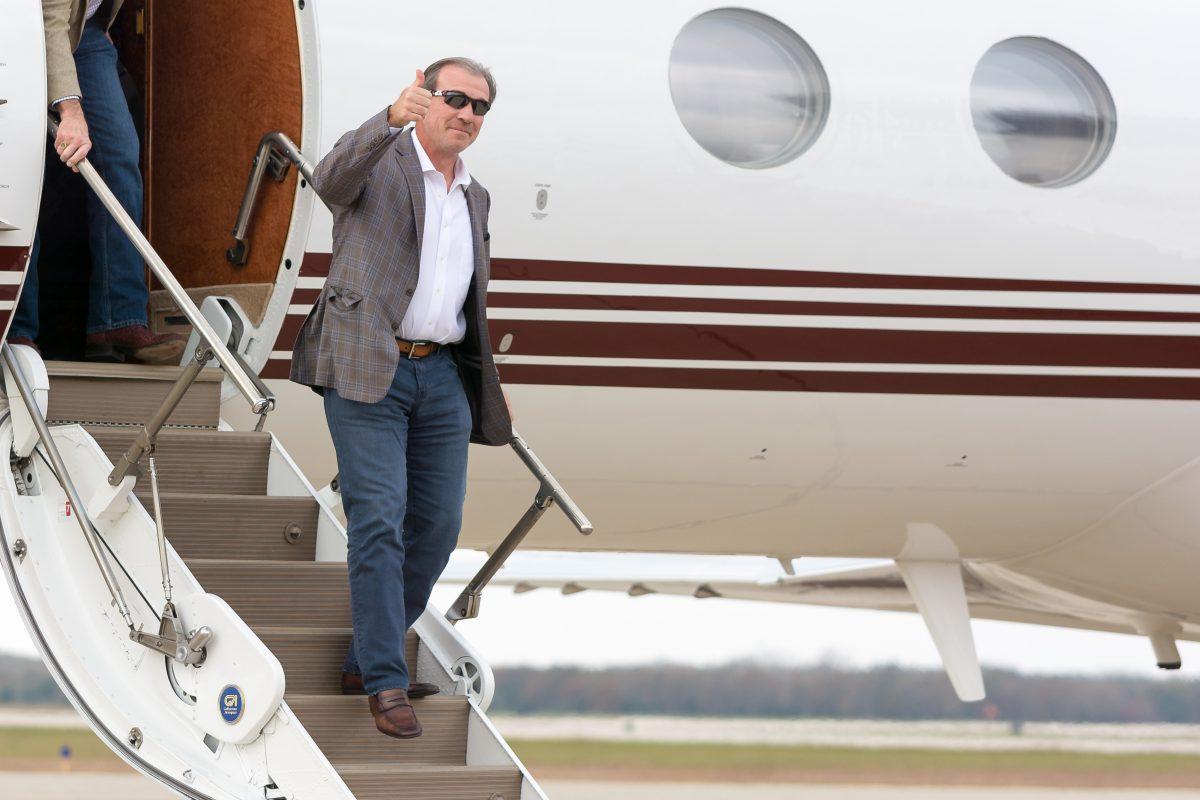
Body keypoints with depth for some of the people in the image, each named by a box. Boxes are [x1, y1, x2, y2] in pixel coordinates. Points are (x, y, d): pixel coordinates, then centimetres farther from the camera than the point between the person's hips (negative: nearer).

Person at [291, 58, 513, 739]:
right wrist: (392, 119, -43)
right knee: (379, 522, -11)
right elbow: (331, 177, -26)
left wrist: (491, 382, 21)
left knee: (438, 525, 5)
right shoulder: (378, 162, -1)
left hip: (443, 376, 7)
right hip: (368, 369, -6)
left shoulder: (476, 197, 19)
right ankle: (387, 683, -8)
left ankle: (367, 659, 18)